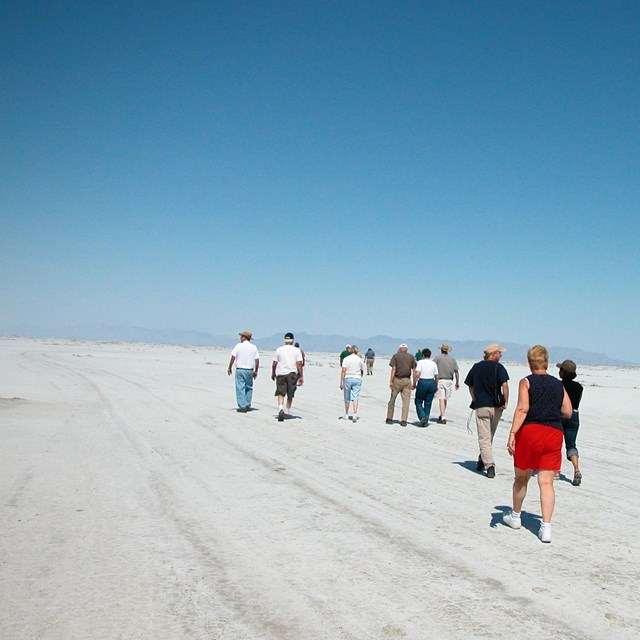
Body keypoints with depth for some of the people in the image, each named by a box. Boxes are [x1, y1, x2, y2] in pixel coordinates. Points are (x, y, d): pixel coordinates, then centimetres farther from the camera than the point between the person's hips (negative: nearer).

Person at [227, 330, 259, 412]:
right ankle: (248, 405, 16)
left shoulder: (238, 346, -4)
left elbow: (233, 357, -6)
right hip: (250, 370, 3)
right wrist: (256, 371, 11)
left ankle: (242, 406, -3)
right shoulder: (254, 347, 4)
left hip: (240, 370, -3)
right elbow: (257, 360, 2)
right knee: (249, 388, 15)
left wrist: (229, 368, 5)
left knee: (240, 388, 0)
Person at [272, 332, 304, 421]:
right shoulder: (296, 350, 1)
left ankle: (280, 408, -23)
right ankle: (287, 412, 18)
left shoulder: (279, 349, 3)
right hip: (292, 374, 0)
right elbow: (299, 364, -5)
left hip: (281, 374, 0)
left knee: (280, 393, -1)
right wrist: (301, 376, -1)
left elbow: (274, 363, 5)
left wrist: (273, 374, 19)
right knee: (290, 395, 13)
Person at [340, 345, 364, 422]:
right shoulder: (360, 359, 3)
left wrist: (341, 382, -8)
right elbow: (362, 371, 10)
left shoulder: (346, 359, -3)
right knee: (355, 398, -4)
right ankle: (355, 414, -19)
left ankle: (346, 415, 23)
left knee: (347, 398, 11)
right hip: (357, 379, 1)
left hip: (347, 378, -1)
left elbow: (343, 371, -10)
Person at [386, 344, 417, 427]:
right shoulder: (411, 357, 6)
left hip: (397, 379, -1)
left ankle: (389, 419, 16)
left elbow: (393, 369, -8)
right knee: (406, 401, 3)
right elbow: (414, 370, 3)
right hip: (407, 380, 1)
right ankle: (404, 421, -1)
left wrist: (391, 381, -8)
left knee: (392, 400, 11)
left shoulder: (395, 356, 0)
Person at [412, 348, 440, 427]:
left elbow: (417, 374, -15)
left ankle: (422, 417, -10)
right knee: (428, 403, 10)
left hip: (422, 383, -4)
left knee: (418, 402, 10)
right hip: (432, 383, 4)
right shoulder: (434, 364, 7)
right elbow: (436, 376, 7)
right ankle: (425, 422, 11)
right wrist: (436, 386, 18)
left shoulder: (420, 362, -5)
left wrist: (414, 383, -6)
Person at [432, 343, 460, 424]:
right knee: (445, 399, 16)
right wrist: (457, 382, 13)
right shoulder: (453, 359, 8)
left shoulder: (437, 358, -2)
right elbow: (456, 371, 6)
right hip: (449, 380, 4)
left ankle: (443, 418, -14)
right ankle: (442, 415, 28)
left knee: (441, 399, -7)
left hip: (440, 380, -4)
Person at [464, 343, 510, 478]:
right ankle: (482, 461, 29)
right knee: (490, 436, 19)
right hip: (496, 406, 0)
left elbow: (470, 386, 13)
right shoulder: (498, 367, -4)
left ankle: (489, 465, -15)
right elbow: (504, 385, -17)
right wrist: (505, 402, -9)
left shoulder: (476, 367, 7)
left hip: (481, 406, 0)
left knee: (484, 438, -2)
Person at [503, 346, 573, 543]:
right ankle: (546, 527, -6)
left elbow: (522, 409, -14)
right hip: (554, 433, 3)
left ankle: (515, 517, 31)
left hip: (530, 431, -3)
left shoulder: (526, 382, -2)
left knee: (521, 478, 15)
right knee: (546, 482, 2)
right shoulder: (559, 385, 10)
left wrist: (512, 433, -17)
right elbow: (568, 412, 9)